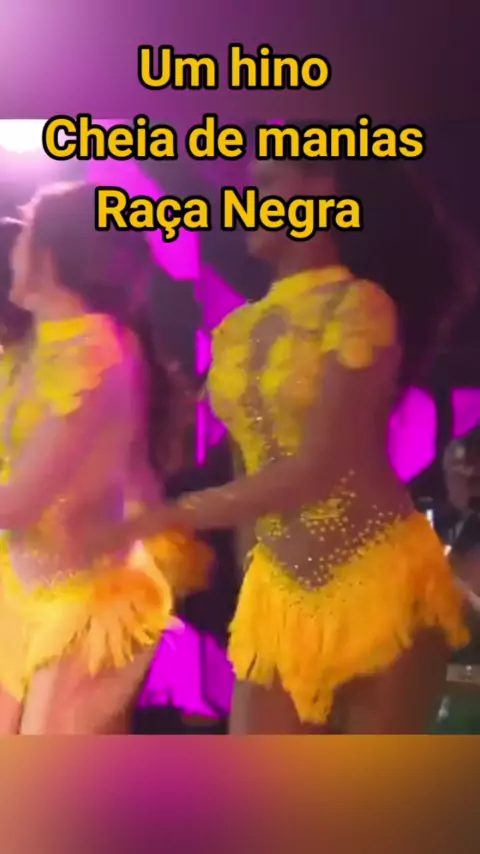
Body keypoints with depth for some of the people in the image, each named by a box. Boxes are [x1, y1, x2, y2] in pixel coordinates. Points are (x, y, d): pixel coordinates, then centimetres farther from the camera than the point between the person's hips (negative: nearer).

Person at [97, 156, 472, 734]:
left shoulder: (359, 306, -11)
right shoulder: (235, 333, 11)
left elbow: (319, 468, -18)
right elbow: (252, 468, 11)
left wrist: (172, 516, -18)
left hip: (377, 580, -6)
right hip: (278, 589, 6)